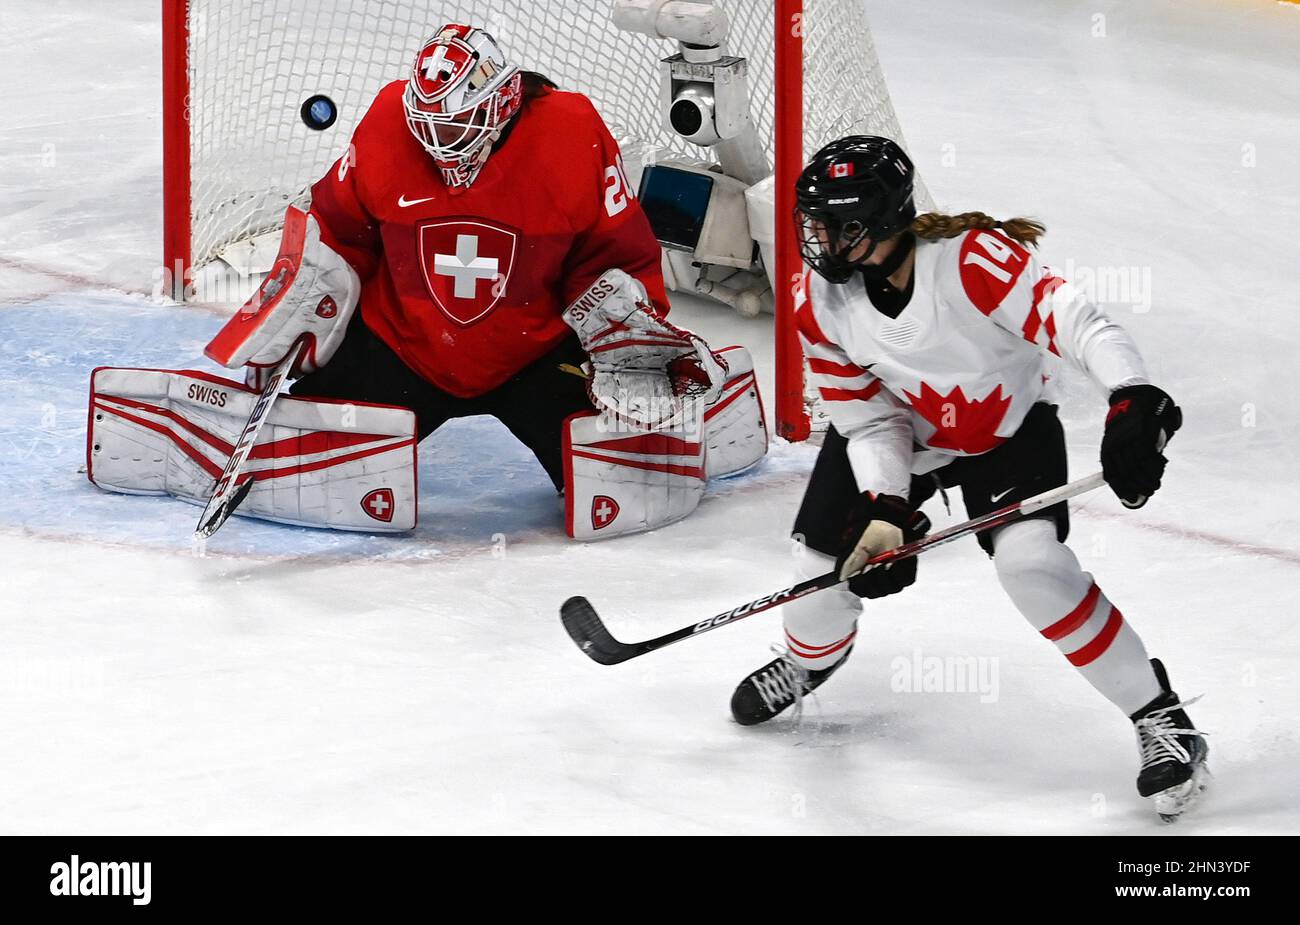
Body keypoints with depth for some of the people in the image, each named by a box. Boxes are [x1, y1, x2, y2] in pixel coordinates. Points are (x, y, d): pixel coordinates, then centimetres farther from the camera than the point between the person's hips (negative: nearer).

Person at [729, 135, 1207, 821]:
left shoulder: (973, 261, -36)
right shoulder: (820, 305, -19)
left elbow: (1074, 323, -42)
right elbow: (870, 419, -13)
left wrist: (1134, 402, -58)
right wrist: (885, 509, -27)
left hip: (1010, 424, -4)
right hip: (904, 434, 5)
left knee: (1030, 560, -25)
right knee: (829, 564, 2)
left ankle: (1161, 718, -12)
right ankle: (809, 659, 42)